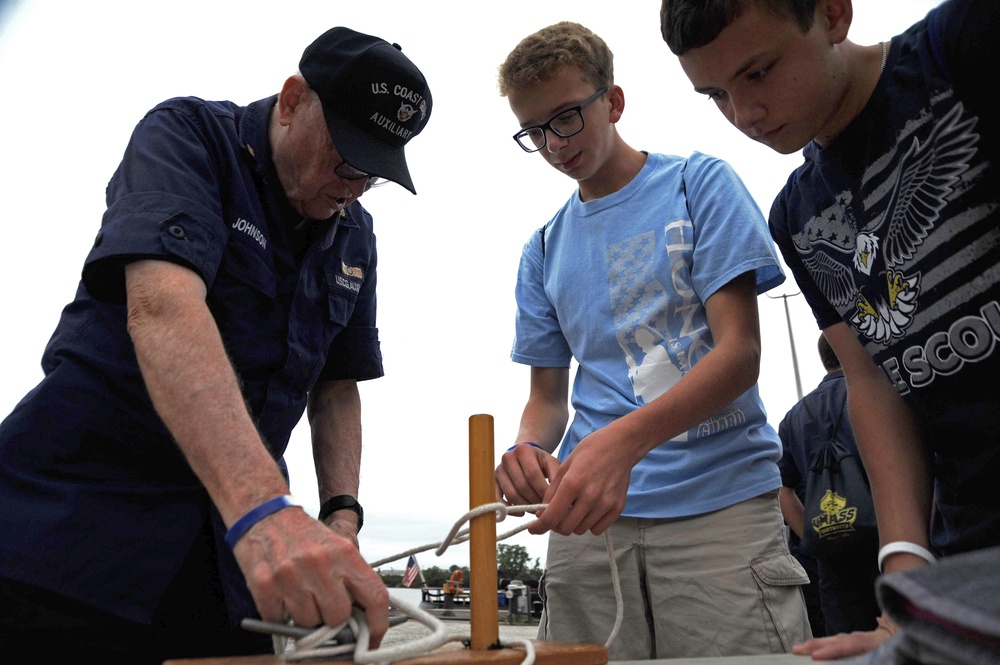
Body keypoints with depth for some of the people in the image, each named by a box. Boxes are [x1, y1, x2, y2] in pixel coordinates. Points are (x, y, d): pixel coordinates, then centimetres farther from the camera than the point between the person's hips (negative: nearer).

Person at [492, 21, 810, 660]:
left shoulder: (699, 183, 3)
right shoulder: (544, 249, 16)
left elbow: (740, 352, -8)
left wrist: (625, 439, -24)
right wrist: (530, 451, -9)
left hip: (720, 500, -3)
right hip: (588, 512, 4)